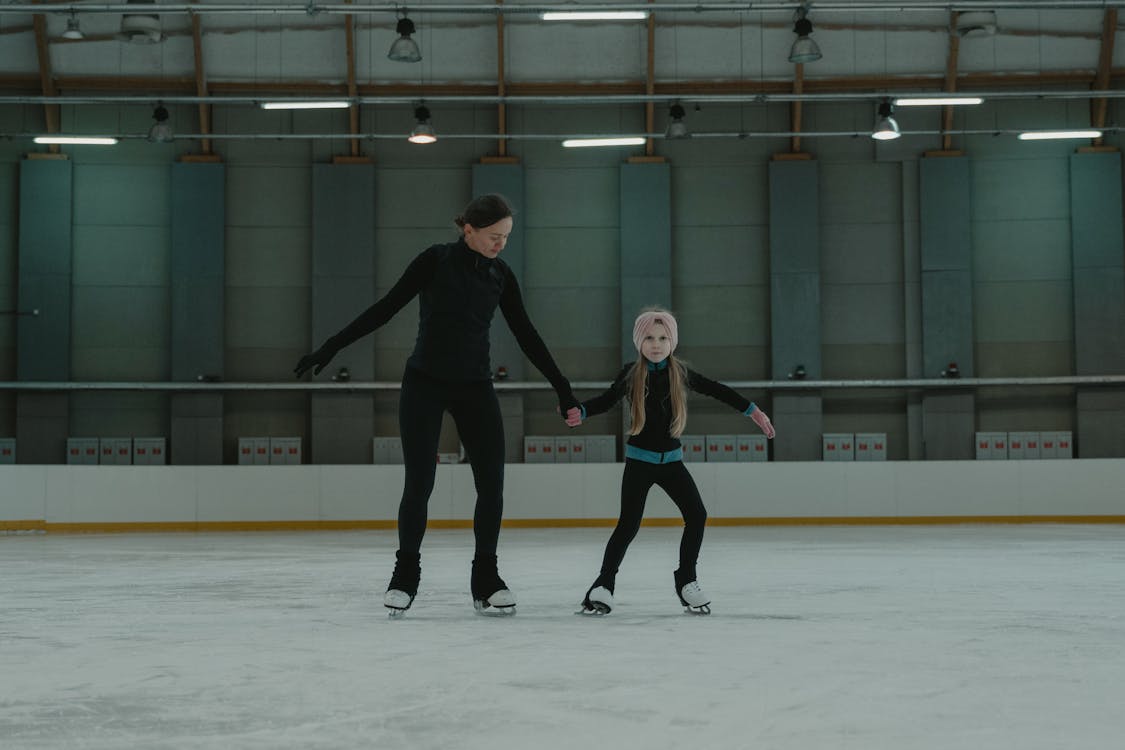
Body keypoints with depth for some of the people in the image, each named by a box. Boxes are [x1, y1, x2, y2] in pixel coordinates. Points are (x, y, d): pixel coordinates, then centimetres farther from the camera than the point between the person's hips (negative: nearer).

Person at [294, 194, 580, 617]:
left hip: (475, 387, 4)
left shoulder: (500, 274, 4)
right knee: (419, 483, -7)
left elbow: (526, 335, 9)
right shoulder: (436, 260, -8)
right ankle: (405, 574, 10)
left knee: (491, 484, -3)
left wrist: (562, 390, 8)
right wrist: (331, 348, -10)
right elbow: (385, 308, -7)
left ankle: (486, 578, 9)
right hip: (425, 383, -4)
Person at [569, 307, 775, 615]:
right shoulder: (631, 374, -7)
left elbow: (717, 390, 6)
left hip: (671, 460, 3)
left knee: (697, 516, -4)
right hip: (639, 460, -3)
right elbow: (606, 400, -3)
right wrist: (580, 412, -22)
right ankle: (604, 584, 3)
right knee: (628, 524, -8)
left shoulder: (680, 373, -1)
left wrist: (753, 411, 6)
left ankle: (686, 579, 12)